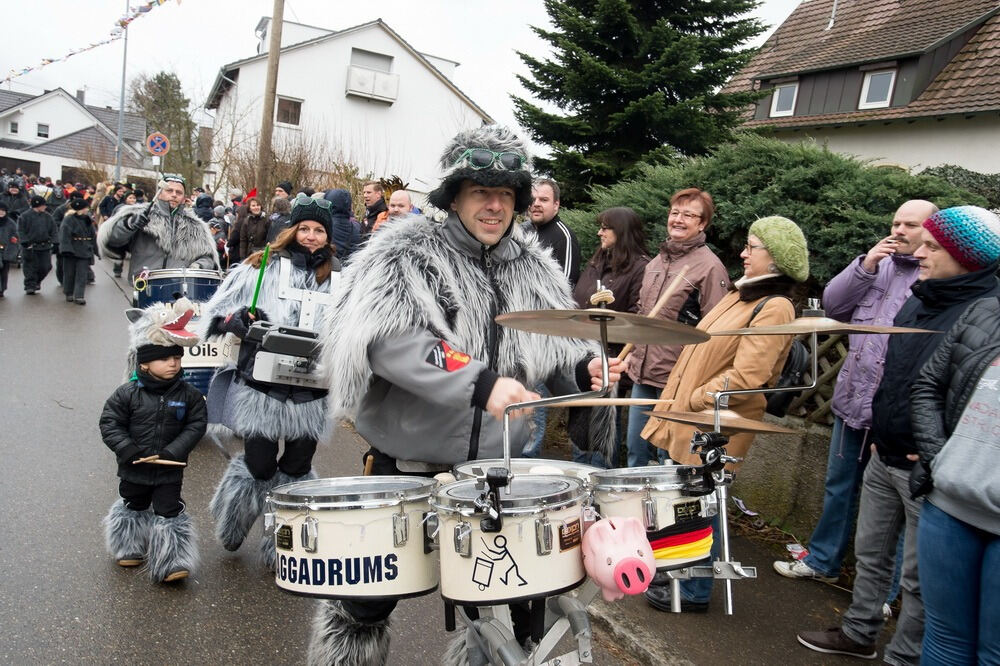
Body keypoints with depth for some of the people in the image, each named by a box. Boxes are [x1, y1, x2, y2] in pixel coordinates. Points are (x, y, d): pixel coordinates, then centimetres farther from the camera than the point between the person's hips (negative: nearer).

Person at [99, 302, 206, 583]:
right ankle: (130, 549, 45)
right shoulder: (127, 393, -12)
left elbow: (196, 425, -9)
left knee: (170, 512, -1)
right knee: (133, 508, 23)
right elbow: (110, 424, -8)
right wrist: (129, 451, -18)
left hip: (169, 471, -1)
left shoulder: (188, 394, -10)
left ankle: (172, 562, 6)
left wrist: (173, 451, -18)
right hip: (134, 470, 1)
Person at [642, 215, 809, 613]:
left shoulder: (775, 308, -15)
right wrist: (674, 401, 12)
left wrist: (691, 402, -15)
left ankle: (694, 591, 21)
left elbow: (745, 378, -22)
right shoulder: (743, 294, 14)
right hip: (689, 419, 9)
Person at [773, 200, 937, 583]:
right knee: (839, 486, 18)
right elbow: (833, 306, 5)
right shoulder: (878, 265, 12)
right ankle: (823, 561, 34)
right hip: (852, 401, 6)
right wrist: (865, 267, -7)